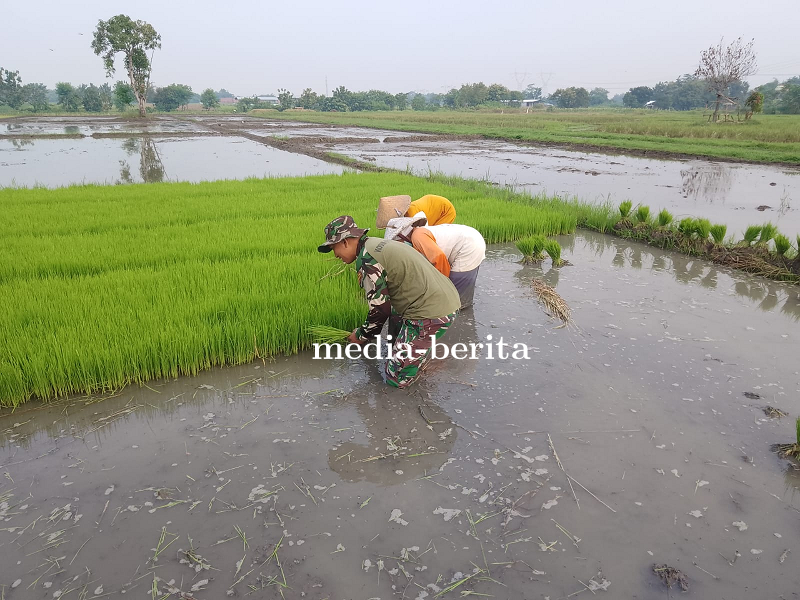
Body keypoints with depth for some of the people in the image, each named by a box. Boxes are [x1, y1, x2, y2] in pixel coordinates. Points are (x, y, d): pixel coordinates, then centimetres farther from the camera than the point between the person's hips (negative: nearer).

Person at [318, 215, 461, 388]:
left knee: (396, 378, -2)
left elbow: (380, 309, -9)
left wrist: (362, 335, 8)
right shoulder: (377, 244, 17)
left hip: (431, 314, -10)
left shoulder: (366, 260, -13)